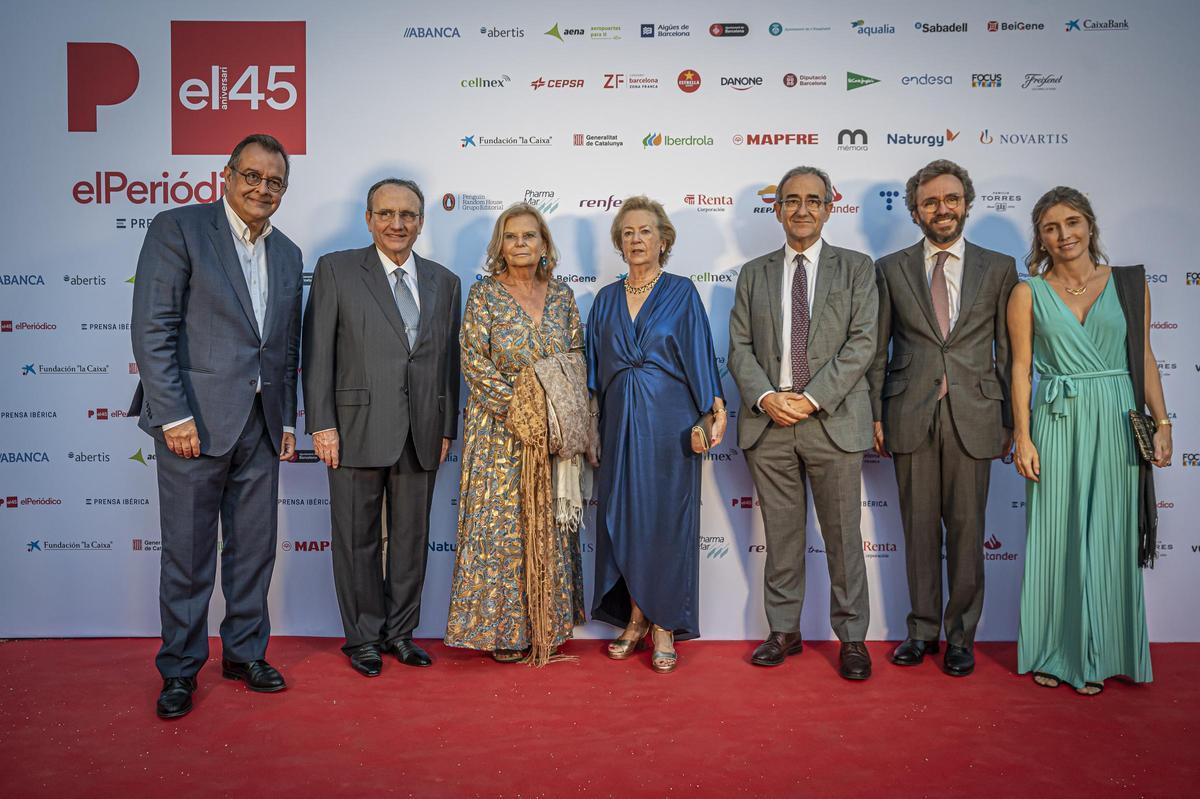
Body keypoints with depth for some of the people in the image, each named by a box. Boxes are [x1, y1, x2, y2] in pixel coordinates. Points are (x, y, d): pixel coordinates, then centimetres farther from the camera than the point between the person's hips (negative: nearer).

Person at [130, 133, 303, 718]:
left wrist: (287, 421, 12)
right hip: (195, 420, -5)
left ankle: (245, 653, 29)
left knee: (254, 549, 12)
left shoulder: (288, 255, 14)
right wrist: (174, 415, -15)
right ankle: (179, 670, 21)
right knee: (187, 554, 5)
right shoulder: (177, 229, -4)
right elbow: (152, 329, -10)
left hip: (260, 425, 5)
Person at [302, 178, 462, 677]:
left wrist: (447, 429, 8)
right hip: (358, 429, -3)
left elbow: (449, 361, 11)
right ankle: (363, 638, 22)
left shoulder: (444, 282, 11)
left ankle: (400, 631, 27)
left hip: (422, 434, 3)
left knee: (412, 539, 11)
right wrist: (322, 424, -9)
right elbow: (317, 353, -3)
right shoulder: (336, 270, 1)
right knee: (357, 539, 7)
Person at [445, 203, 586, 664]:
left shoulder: (562, 296, 8)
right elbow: (474, 362, -8)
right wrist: (518, 403, -15)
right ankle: (503, 630, 12)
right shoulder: (484, 294, -2)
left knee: (549, 526, 8)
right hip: (499, 429, -3)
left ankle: (547, 625, 21)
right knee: (500, 523, -1)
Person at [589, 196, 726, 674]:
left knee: (666, 518, 1)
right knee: (621, 516, 6)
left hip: (668, 420, -3)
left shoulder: (681, 293, 1)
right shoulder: (606, 299, 11)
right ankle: (635, 617, 21)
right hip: (619, 420, 4)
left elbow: (699, 354, -5)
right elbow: (594, 366, 13)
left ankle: (665, 626, 13)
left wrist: (715, 408, -16)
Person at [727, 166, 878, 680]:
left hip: (834, 420, -2)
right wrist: (766, 397, -11)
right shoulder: (754, 274, 13)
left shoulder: (856, 268, 7)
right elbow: (739, 347, 6)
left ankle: (851, 637, 18)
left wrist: (813, 398, -13)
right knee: (781, 536, 9)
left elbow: (862, 343, -3)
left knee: (843, 535, 5)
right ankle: (784, 631, 23)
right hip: (767, 422, 2)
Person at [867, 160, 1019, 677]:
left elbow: (1008, 350, 7)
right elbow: (877, 350, 7)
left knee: (967, 530, 5)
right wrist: (875, 415, 2)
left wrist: (1010, 419, 3)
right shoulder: (891, 269, 6)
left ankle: (961, 635, 20)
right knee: (919, 529, 9)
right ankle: (923, 630, 23)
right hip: (910, 417, 1)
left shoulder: (999, 268, 7)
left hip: (973, 416, 0)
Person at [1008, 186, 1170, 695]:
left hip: (1117, 423, 1)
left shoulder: (1130, 283, 6)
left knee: (1109, 539, 7)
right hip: (1057, 423, -1)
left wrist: (1162, 422, 1)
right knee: (1054, 537, 4)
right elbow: (1021, 367, 1)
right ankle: (1052, 653, 18)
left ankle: (1097, 655, 22)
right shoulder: (1029, 293, 3)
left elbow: (1144, 356, 8)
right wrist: (1022, 436, -5)